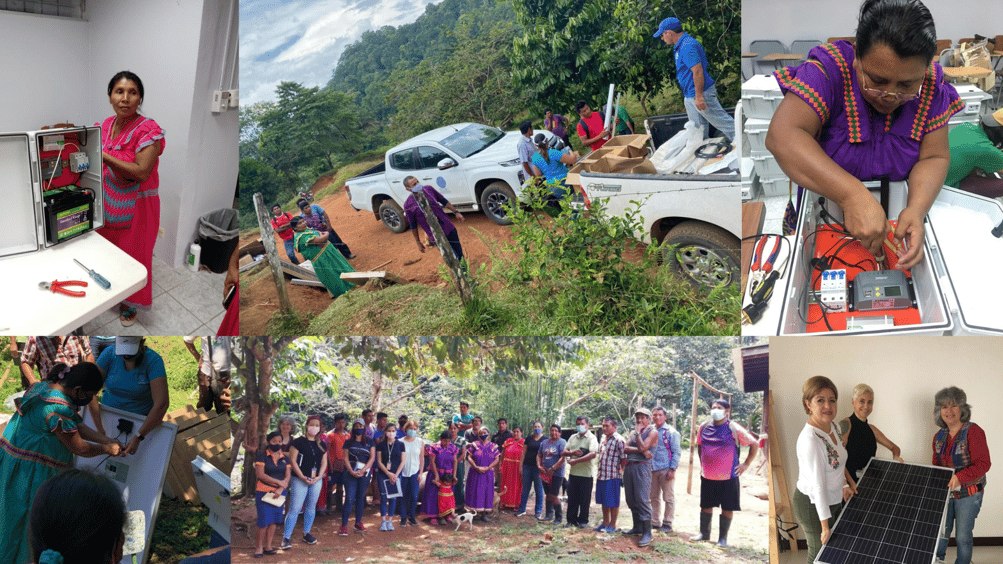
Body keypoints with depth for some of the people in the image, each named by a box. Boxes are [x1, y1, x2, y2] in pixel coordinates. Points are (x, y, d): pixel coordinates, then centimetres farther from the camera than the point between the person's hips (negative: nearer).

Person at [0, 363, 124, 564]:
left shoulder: (44, 387, 6)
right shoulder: (58, 409, -26)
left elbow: (77, 426, 13)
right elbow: (79, 448, -16)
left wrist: (108, 440, 9)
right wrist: (106, 449, 1)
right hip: (31, 471, -10)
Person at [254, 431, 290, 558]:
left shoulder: (285, 458, 10)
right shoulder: (262, 456, -3)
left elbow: (288, 476, 4)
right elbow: (260, 474, -12)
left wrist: (281, 489, -13)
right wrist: (278, 482, -13)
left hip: (279, 492, 4)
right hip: (263, 492, -4)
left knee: (274, 520, 4)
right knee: (264, 520, -8)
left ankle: (268, 546, 12)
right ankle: (259, 547, 3)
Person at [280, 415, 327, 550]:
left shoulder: (321, 445, 11)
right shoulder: (298, 442, -5)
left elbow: (324, 462, 12)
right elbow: (292, 461, -8)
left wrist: (319, 477, -4)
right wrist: (303, 477, -14)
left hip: (316, 481, 5)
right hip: (300, 480, -5)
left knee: (311, 508, 11)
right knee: (294, 509, -7)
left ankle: (306, 534, 24)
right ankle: (286, 538, -3)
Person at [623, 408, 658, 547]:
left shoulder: (652, 432, 1)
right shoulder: (632, 433, 20)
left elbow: (643, 447, -14)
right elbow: (626, 449, 4)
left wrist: (638, 432, -5)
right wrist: (641, 451, -9)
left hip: (642, 467, -7)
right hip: (629, 466, 7)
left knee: (642, 500, -13)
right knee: (631, 500, 11)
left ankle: (647, 533, -12)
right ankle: (637, 527, 24)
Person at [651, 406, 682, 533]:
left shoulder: (671, 432, -3)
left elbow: (676, 452, -5)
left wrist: (672, 469, -13)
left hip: (666, 469, -6)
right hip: (652, 469, 6)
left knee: (668, 498, -1)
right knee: (654, 498, 11)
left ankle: (667, 523, 6)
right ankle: (655, 521, 21)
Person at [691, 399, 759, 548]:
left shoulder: (734, 429, -8)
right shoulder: (704, 427, 4)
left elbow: (755, 444, 0)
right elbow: (699, 445, 23)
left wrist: (746, 464, -2)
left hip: (728, 477, -4)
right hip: (707, 476, 4)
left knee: (727, 507, 3)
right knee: (706, 505, 12)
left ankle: (723, 538, 14)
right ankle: (704, 533, 27)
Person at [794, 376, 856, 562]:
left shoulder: (832, 426, -4)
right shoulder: (810, 439, -32)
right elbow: (817, 486, -29)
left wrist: (845, 484, 5)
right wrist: (825, 526, -25)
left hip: (834, 499, 8)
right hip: (813, 505, -8)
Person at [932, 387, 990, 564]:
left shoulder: (973, 431, -15)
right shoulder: (939, 436, 5)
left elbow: (984, 464, -21)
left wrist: (959, 477, -31)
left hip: (968, 494, -5)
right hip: (945, 492, 5)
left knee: (963, 536, 4)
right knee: (940, 533, 10)